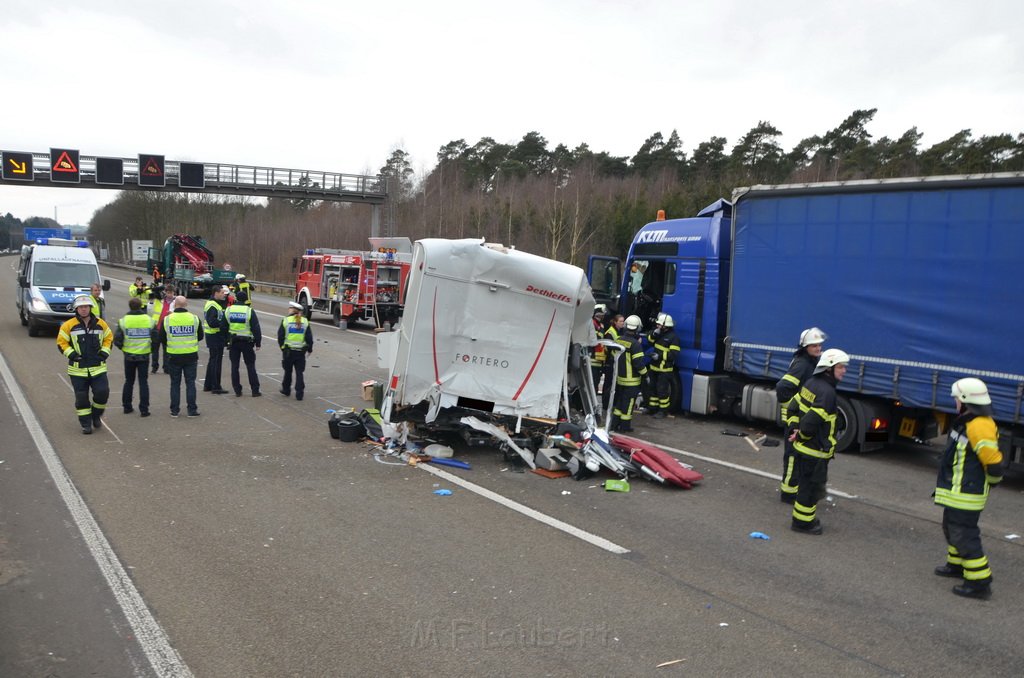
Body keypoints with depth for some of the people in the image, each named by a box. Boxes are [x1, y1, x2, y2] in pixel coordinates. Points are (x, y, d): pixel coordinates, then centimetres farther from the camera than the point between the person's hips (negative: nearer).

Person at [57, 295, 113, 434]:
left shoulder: (100, 323, 4)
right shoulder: (69, 325, -3)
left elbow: (109, 338, 15)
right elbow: (61, 342, 2)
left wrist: (104, 352, 2)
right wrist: (71, 354, -9)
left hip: (98, 367, 1)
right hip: (78, 369, -1)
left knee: (102, 392, -8)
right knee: (81, 397, 3)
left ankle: (96, 415, 18)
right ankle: (86, 423, 15)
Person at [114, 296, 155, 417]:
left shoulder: (123, 321, -6)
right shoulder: (149, 320, -4)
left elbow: (117, 339, -7)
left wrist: (122, 348, 12)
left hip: (129, 356, 0)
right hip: (144, 356, 0)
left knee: (129, 381, 15)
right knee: (143, 382, 5)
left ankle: (127, 407, 21)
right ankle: (144, 409, 1)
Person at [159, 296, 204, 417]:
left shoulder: (167, 319, -6)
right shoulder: (194, 318, -5)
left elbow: (161, 339, 3)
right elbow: (200, 336, 6)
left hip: (173, 356, 0)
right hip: (191, 356, 0)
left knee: (175, 383, 10)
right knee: (190, 383, 7)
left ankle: (174, 410, 12)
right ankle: (192, 409, 7)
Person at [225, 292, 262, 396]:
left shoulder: (228, 310, 1)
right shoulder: (249, 311, -10)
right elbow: (256, 328, -10)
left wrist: (226, 340, 17)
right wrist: (258, 343, -4)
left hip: (233, 342, 2)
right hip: (247, 342, -2)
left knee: (234, 366, 9)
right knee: (250, 366, 4)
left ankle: (237, 391, 9)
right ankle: (255, 390, 4)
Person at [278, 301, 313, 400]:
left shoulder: (286, 320, -7)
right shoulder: (305, 321, -1)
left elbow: (280, 336, -3)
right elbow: (309, 337, 2)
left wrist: (282, 346, 11)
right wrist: (309, 348, 14)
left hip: (288, 350, -1)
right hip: (301, 351, 1)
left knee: (288, 371, 15)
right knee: (299, 373, 4)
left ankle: (286, 389, 28)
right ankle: (299, 393, 0)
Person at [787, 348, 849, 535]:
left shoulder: (811, 383, 7)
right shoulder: (827, 392, -23)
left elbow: (792, 409, 13)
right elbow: (812, 420, -29)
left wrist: (796, 430, 9)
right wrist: (802, 435, -12)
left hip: (803, 447, 10)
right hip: (816, 450, -10)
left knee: (807, 483, 22)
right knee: (811, 486, 3)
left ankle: (805, 517, 36)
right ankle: (802, 522, 13)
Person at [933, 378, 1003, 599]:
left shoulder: (978, 427, -25)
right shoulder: (968, 423, 9)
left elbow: (994, 463, -25)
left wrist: (989, 481, -7)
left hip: (965, 495, -11)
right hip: (957, 493, 11)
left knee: (964, 535, -6)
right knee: (952, 527, 26)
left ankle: (980, 582, -1)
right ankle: (957, 565, 44)